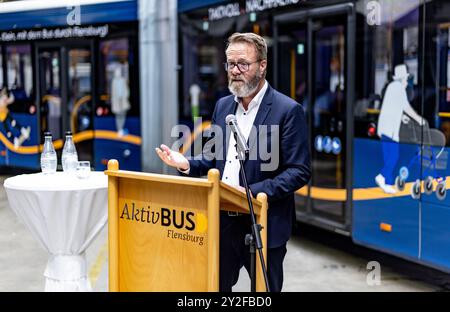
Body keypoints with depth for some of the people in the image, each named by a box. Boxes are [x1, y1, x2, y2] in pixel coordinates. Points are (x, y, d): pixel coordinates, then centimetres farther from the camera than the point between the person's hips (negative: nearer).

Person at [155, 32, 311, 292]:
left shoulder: (288, 110, -10)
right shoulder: (223, 106, 10)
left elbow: (300, 171, -13)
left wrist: (253, 192, -22)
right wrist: (187, 164, -2)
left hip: (264, 225, -5)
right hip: (224, 221, 5)